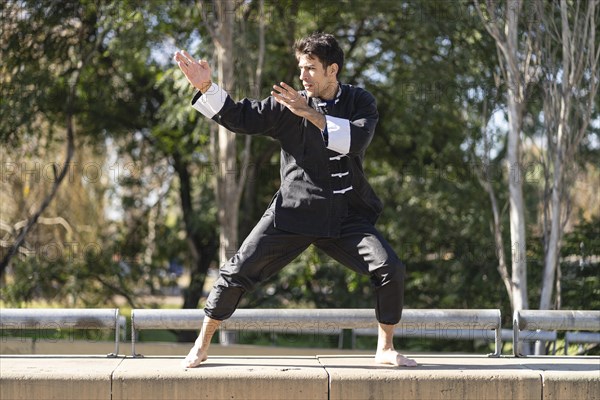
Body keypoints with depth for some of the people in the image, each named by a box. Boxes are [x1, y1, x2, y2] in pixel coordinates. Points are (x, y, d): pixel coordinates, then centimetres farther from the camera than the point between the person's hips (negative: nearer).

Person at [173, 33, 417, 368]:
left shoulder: (360, 102, 1)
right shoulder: (288, 105, 3)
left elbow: (358, 138, -19)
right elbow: (240, 117, 0)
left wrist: (311, 114, -25)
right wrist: (206, 87, -13)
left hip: (347, 214, 0)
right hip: (293, 211, 0)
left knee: (391, 269, -16)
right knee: (239, 271, -5)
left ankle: (385, 349, 3)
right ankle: (203, 344, 12)